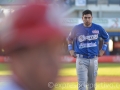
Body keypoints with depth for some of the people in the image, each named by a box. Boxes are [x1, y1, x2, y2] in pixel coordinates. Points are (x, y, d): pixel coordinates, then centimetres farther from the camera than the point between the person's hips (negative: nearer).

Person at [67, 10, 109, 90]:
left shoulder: (98, 28, -1)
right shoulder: (77, 28, -3)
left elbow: (106, 37, 16)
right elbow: (69, 38, 16)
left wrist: (103, 49, 10)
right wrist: (71, 49, 5)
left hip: (93, 59, 2)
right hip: (81, 60, -2)